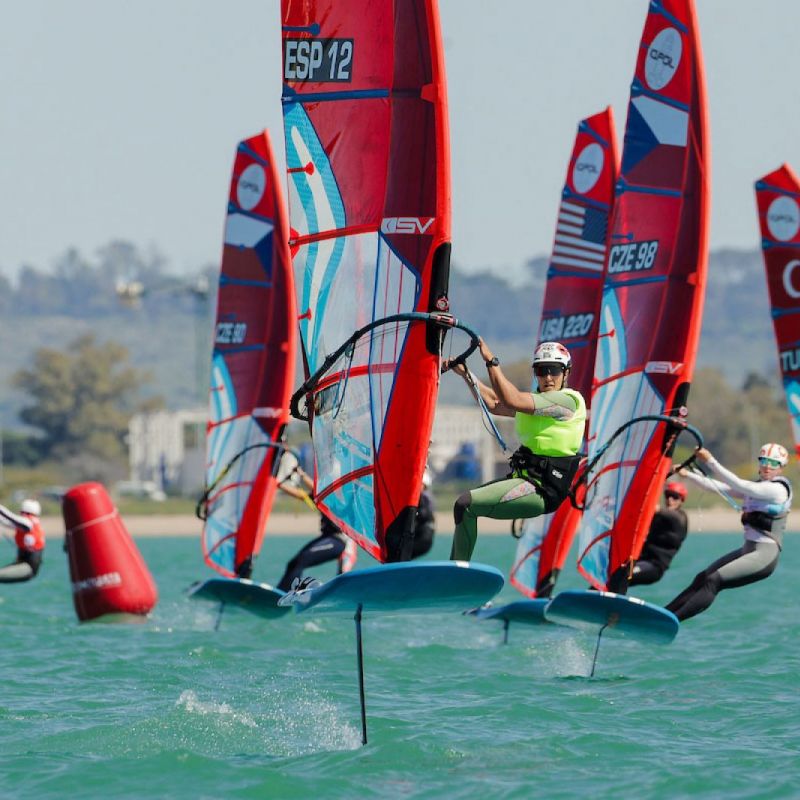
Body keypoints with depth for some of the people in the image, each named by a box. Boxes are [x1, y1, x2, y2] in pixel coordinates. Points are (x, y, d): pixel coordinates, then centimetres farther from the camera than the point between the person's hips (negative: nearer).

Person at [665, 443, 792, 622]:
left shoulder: (778, 489, -12)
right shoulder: (754, 487, 15)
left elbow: (737, 485, -22)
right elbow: (717, 487, 12)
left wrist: (710, 461, -24)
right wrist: (688, 475, 1)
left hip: (764, 556, -9)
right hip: (747, 550, 9)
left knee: (714, 580, -19)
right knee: (701, 579, 2)